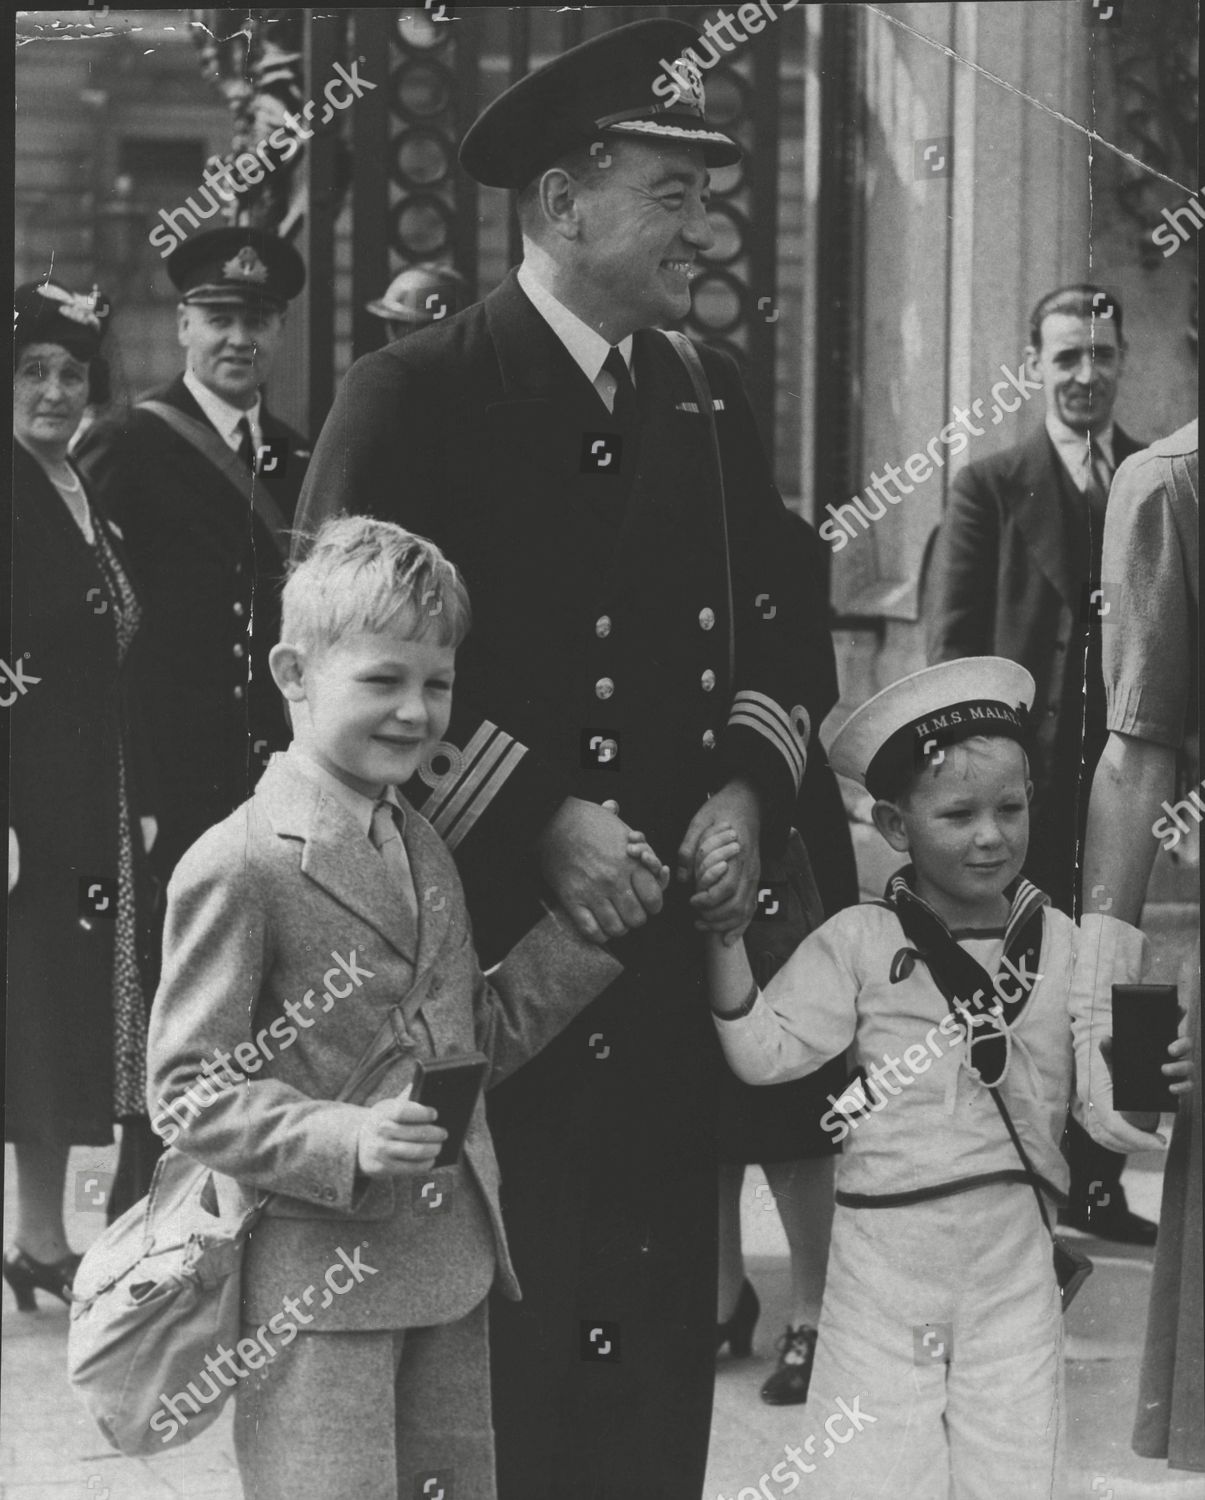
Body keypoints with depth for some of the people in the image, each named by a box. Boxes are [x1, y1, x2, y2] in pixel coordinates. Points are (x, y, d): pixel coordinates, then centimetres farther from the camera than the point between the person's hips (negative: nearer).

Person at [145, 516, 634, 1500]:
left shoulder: (423, 847, 13)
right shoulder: (238, 868, -14)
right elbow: (189, 1091, -14)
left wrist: (585, 928, 6)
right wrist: (345, 1141, -26)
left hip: (452, 1270, 8)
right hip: (313, 1288, -7)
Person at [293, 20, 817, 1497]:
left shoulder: (709, 407, 12)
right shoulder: (411, 396, -7)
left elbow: (770, 641, 16)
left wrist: (747, 793, -3)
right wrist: (538, 820, -17)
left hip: (673, 937, 6)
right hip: (481, 946, -5)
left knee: (665, 1318, 9)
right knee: (495, 1347, -1)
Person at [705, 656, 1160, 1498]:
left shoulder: (1062, 944, -1)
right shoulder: (859, 944, -7)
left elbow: (1105, 1096, -1)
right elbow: (766, 1052, -7)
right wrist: (726, 939, -19)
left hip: (1012, 1246, 2)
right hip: (886, 1244, -2)